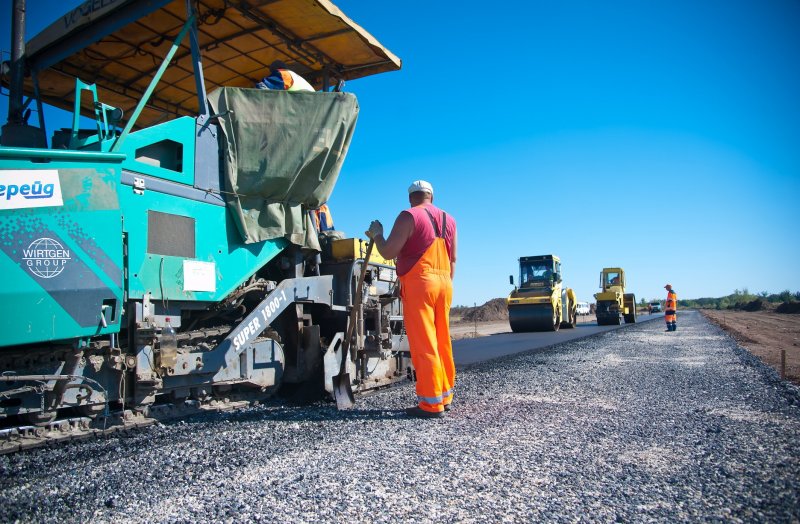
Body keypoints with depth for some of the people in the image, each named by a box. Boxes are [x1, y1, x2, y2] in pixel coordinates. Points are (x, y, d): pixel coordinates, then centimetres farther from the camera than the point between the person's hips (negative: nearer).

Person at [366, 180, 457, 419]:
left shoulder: (408, 216, -4)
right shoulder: (449, 220, 16)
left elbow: (389, 252, -10)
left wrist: (376, 235, 7)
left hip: (419, 282, -7)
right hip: (444, 282, 7)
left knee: (423, 343, -5)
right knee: (442, 342, 12)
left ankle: (432, 403, -4)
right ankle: (445, 396, 19)